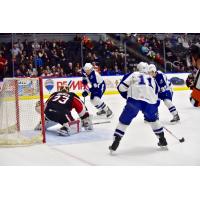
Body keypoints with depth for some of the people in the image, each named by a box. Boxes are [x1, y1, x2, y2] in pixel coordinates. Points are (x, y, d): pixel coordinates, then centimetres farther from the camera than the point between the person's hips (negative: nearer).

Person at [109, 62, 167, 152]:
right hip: (150, 102, 3)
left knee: (124, 120, 7)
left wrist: (127, 96, 28)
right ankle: (162, 139, 32)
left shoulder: (133, 74, 23)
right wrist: (155, 109, 37)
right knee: (153, 118, 29)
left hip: (134, 99, -3)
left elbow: (121, 87, 12)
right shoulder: (152, 79, 33)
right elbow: (155, 97, 30)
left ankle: (116, 142, 0)